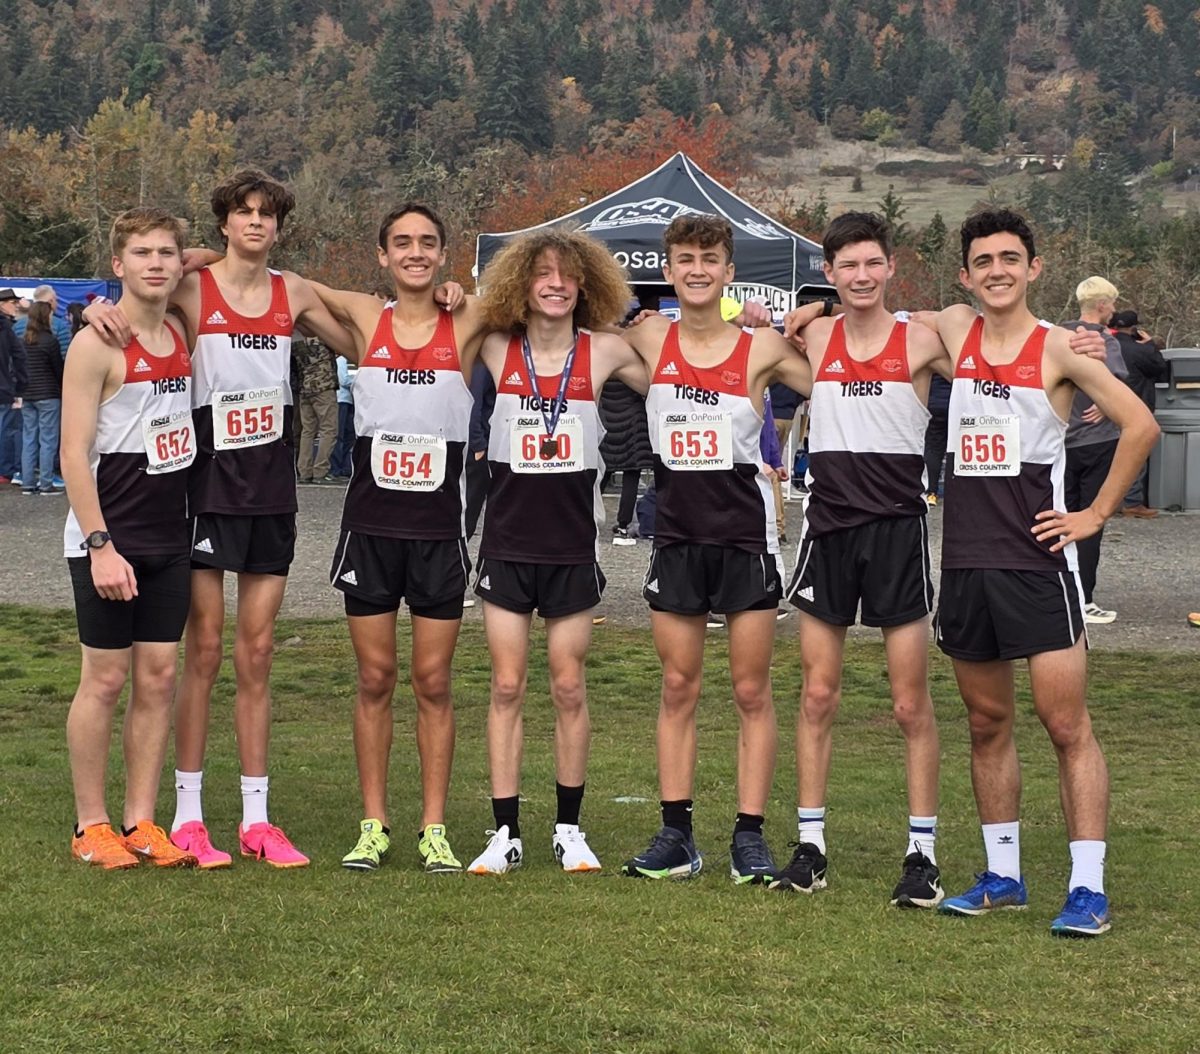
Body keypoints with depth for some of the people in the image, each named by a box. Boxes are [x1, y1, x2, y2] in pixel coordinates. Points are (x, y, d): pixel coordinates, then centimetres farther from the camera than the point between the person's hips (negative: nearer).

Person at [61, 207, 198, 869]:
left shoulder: (180, 336, 9)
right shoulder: (96, 344, -10)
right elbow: (74, 453, -14)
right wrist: (100, 545, -21)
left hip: (169, 538, 6)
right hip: (108, 541, -6)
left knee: (158, 677, 7)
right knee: (105, 679, 0)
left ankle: (140, 823, 14)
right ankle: (90, 827, 9)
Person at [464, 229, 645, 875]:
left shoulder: (604, 352, -2)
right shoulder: (498, 350, 0)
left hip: (573, 546, 0)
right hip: (507, 543, 0)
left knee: (569, 687, 5)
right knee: (507, 687, 2)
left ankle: (568, 828, 18)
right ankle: (505, 833, 8)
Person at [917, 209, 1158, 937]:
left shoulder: (1058, 349, -6)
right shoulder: (953, 331, 7)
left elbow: (1140, 425, -7)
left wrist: (1097, 514, -7)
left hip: (1038, 559, -5)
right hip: (966, 559, 5)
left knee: (1068, 726, -6)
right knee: (988, 725, 12)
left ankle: (1089, 889, -4)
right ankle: (1002, 877, 22)